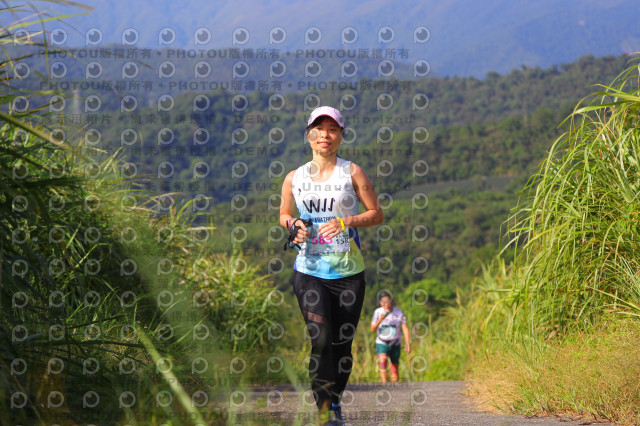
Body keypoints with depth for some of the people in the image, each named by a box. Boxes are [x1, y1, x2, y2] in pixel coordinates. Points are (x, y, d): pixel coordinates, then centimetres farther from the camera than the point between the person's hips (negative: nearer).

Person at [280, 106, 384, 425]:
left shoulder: (352, 172, 2)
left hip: (348, 271, 0)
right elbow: (284, 214, 23)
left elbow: (377, 214, 3)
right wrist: (294, 225, 0)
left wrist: (346, 221, -13)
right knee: (320, 338, -17)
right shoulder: (294, 178, 8)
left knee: (342, 342, 5)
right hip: (309, 270, 0)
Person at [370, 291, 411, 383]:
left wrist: (408, 343, -10)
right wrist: (381, 319, -23)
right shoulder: (378, 312, -6)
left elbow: (405, 328, -3)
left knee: (395, 368, 7)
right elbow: (372, 330, -8)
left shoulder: (399, 312, -5)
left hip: (395, 344, 2)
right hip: (382, 343, -2)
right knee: (382, 361, -28)